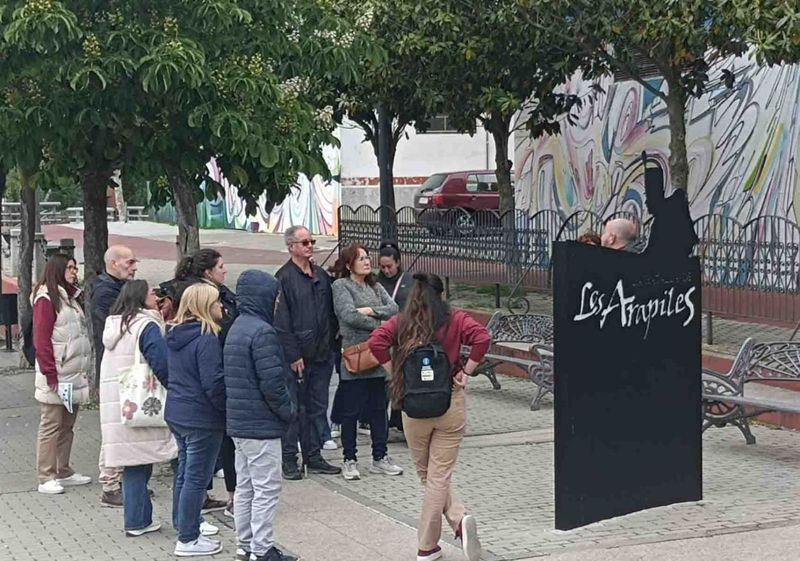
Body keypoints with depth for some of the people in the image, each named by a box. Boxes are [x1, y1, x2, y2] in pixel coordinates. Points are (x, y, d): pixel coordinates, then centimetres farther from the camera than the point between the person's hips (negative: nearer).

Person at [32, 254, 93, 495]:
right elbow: (41, 340, -14)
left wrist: (84, 372, 12)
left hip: (74, 375, 8)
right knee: (51, 426, -3)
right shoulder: (47, 299, -9)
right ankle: (46, 478, 2)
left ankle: (64, 472, 21)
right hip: (56, 376, -8)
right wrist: (51, 375, -17)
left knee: (67, 425, 13)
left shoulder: (71, 297, 17)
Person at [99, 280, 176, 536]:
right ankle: (138, 521, 2)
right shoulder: (147, 326, -11)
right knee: (139, 464, -2)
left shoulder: (114, 325, 13)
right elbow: (162, 365, -17)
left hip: (114, 405, 7)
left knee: (132, 462, 10)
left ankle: (137, 519, 14)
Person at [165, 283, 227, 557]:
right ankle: (188, 539, 3)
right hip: (202, 418, -9)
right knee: (197, 477, -2)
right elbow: (213, 383, -20)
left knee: (185, 471, 21)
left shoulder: (174, 335, 7)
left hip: (177, 413, 9)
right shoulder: (206, 338, -20)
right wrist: (228, 411, -9)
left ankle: (184, 522, 33)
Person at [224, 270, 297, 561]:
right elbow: (272, 382, -22)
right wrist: (289, 411, -7)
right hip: (262, 424, -10)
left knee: (244, 487, 15)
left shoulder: (237, 328, 13)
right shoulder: (262, 332, -18)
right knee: (266, 490, -3)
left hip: (238, 422, 10)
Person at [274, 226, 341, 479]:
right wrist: (293, 355, -17)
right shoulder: (284, 278, -9)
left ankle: (313, 457, 20)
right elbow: (282, 322, -13)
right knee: (295, 408, 0)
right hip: (298, 356, -6)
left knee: (318, 408, 11)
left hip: (322, 354, 7)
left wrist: (332, 344, 10)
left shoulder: (321, 275, 12)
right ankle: (289, 460, 8)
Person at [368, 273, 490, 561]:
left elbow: (376, 341, -13)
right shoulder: (455, 319, 0)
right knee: (440, 476, 5)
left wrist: (395, 373, -2)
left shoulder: (401, 323, 2)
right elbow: (482, 338, -15)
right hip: (451, 406, 0)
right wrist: (465, 372, -5)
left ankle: (459, 520, 0)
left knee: (426, 474, 15)